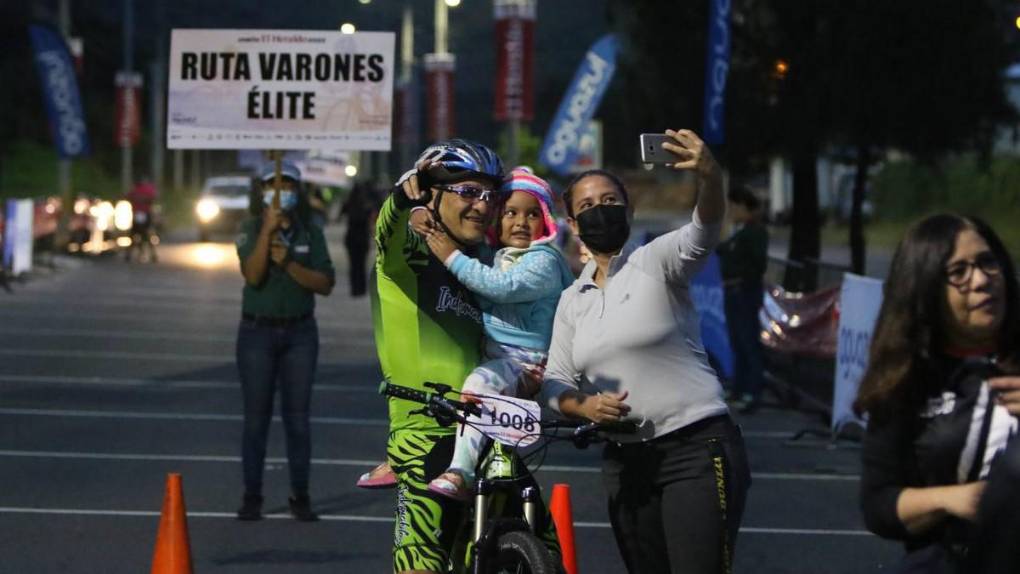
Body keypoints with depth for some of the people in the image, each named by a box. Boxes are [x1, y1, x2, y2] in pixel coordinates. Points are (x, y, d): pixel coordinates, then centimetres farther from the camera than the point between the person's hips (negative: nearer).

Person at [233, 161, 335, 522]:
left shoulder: (311, 234, 4)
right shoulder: (251, 230, -1)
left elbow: (325, 285, -5)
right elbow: (253, 275, -17)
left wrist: (287, 263, -16)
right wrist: (268, 228, -21)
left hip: (300, 333, 1)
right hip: (257, 332, -1)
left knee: (297, 417, 3)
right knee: (256, 417, 1)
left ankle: (300, 498, 8)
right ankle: (252, 497, 6)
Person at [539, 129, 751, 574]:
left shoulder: (655, 261, -5)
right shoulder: (573, 301, 14)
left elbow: (704, 232, -26)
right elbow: (554, 383, 14)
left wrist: (710, 177, -48)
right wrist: (584, 406, -10)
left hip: (696, 449, -7)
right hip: (625, 461, 7)